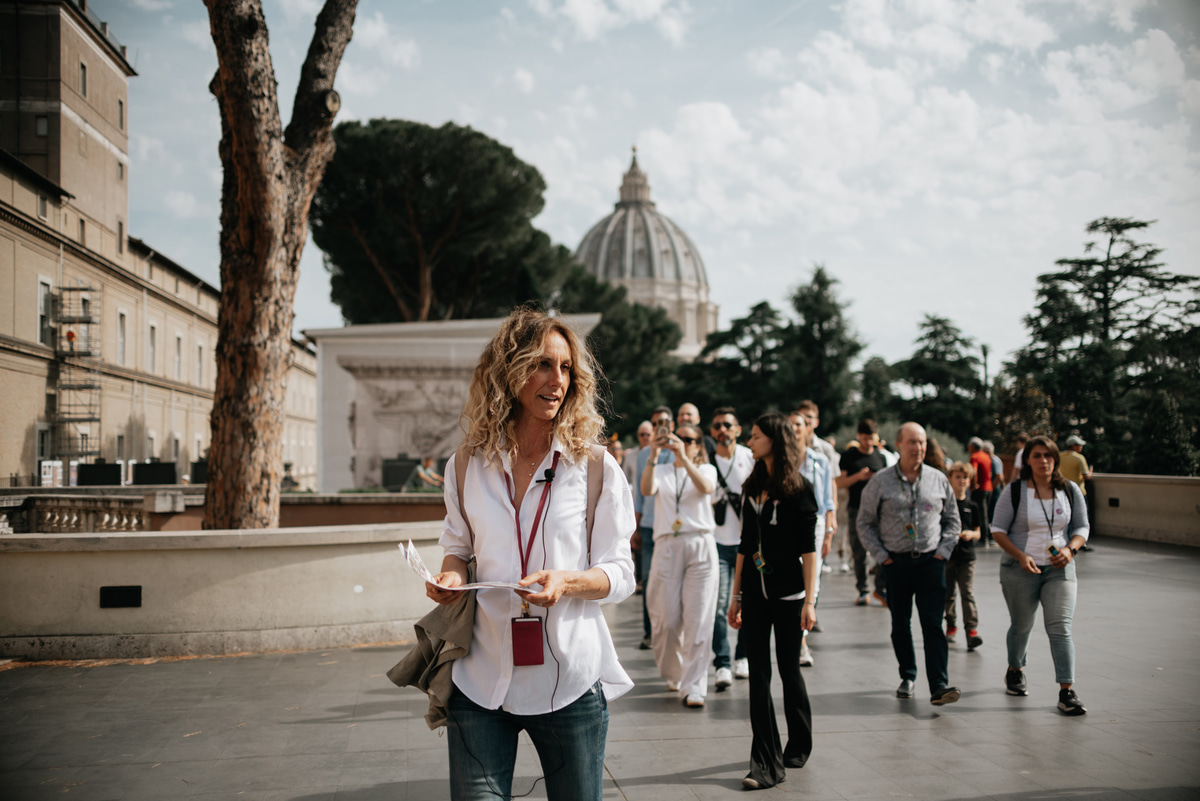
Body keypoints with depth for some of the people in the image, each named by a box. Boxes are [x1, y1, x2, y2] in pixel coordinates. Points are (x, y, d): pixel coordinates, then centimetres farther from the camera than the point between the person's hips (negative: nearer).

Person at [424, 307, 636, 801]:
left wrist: (566, 581, -20)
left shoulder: (597, 469, -2)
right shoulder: (468, 465, 4)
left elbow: (620, 574, -1)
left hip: (570, 681, -1)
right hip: (482, 681, 1)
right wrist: (451, 575, -5)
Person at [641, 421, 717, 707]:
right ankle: (674, 674, 25)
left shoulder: (706, 469, 13)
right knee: (667, 618, 0)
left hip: (700, 546, -1)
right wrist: (653, 455, -18)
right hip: (667, 546, 1)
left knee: (698, 619, -7)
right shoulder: (662, 471, 15)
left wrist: (683, 457, -21)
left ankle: (693, 687, -3)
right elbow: (647, 490, -7)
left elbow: (705, 487, -12)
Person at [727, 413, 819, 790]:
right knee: (759, 674, 0)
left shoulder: (799, 489, -6)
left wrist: (809, 600, -15)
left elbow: (808, 549, -9)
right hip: (755, 592, 5)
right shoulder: (752, 488, 11)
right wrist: (735, 596, 13)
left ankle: (799, 746, 28)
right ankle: (767, 763, 0)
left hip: (788, 592, -5)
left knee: (788, 670, 7)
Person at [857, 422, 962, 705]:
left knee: (933, 623, -7)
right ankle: (907, 676, 24)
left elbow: (952, 519, 14)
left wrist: (943, 551, 3)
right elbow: (865, 523, 5)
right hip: (895, 562, 0)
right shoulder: (880, 482, 0)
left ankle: (939, 685, -10)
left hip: (930, 561, 0)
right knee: (900, 624, 8)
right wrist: (881, 555, -3)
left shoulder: (939, 480, 5)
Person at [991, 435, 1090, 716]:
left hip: (1059, 569, 1)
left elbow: (1082, 527, 10)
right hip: (1020, 570, -1)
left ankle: (1067, 692, -10)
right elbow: (998, 529, -2)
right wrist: (1020, 555, -16)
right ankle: (1015, 670, 40)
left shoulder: (1070, 491, 3)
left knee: (1060, 628, -10)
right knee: (1021, 626, 13)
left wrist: (1070, 549, -10)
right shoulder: (1014, 492, -4)